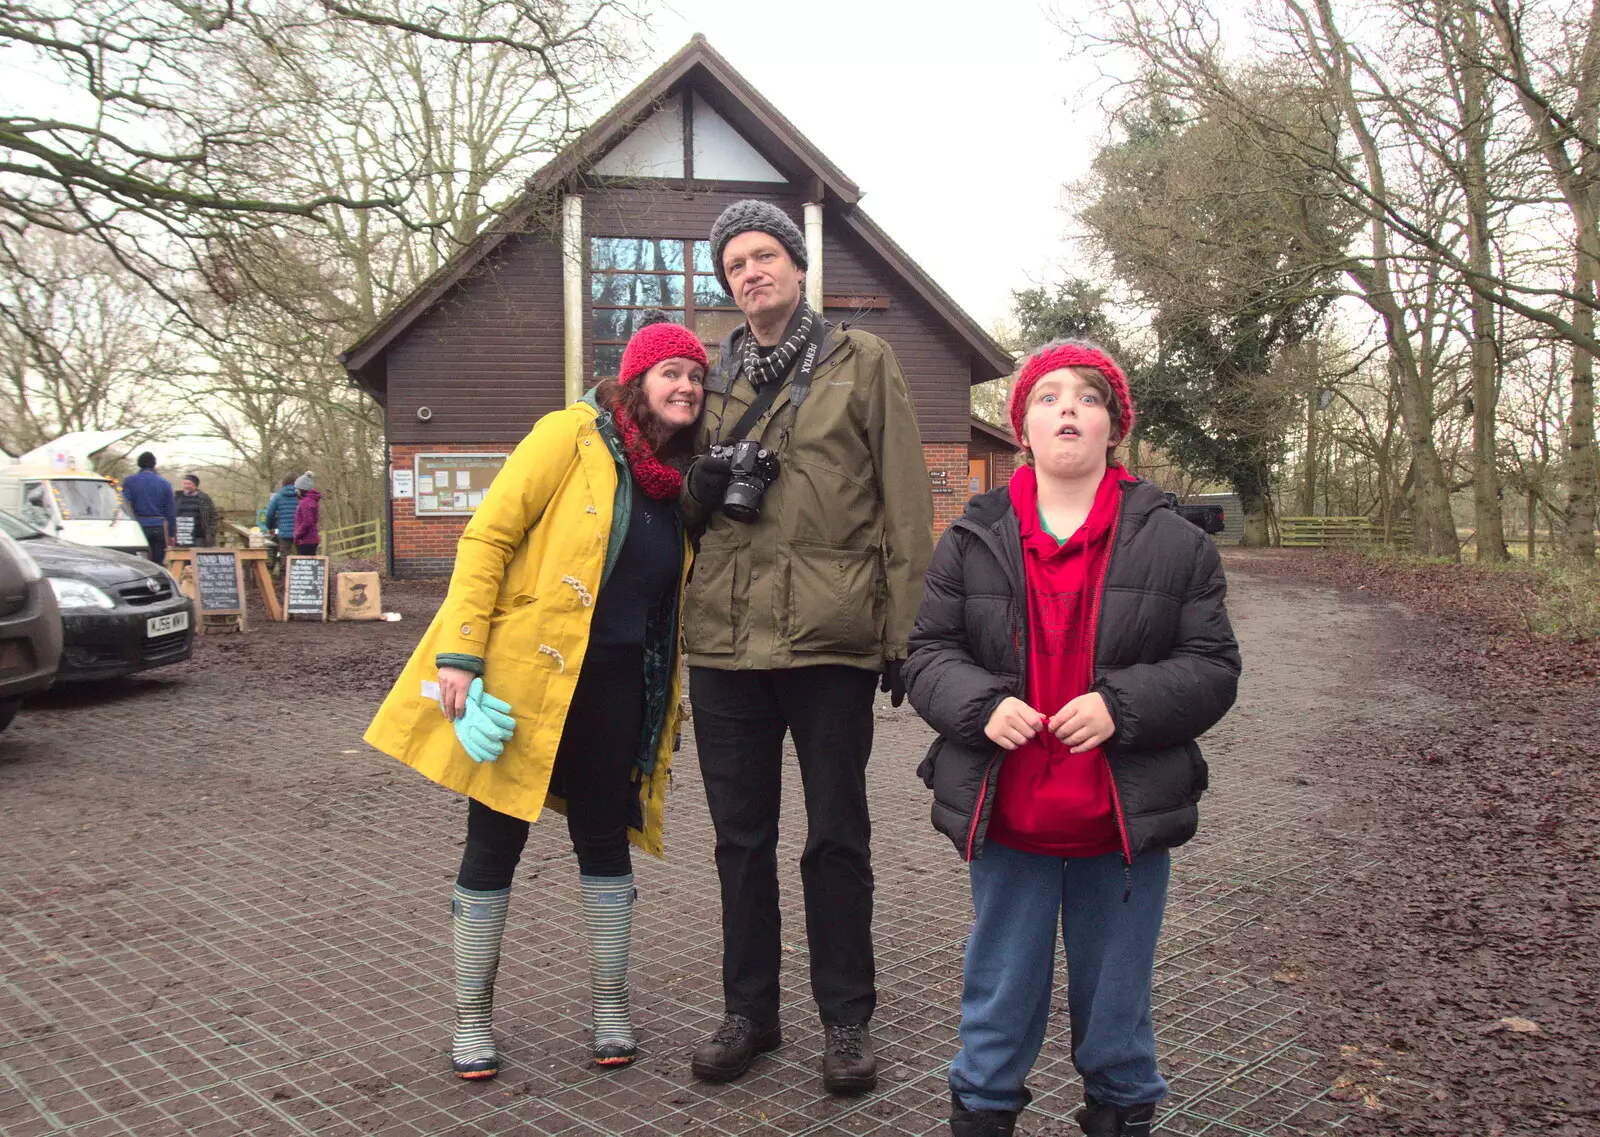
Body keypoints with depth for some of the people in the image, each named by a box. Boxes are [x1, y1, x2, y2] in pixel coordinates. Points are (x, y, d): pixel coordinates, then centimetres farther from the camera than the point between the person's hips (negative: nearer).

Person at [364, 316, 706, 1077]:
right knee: (494, 843, 5)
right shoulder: (574, 434, -6)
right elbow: (487, 537, -11)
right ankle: (472, 1016, 21)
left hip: (612, 688, 5)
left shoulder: (680, 480, 11)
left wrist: (665, 711, 13)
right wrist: (459, 656, -18)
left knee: (605, 840, 11)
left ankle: (610, 1005, 26)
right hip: (522, 677, -5)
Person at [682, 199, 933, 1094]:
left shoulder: (863, 362, 3)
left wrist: (904, 626, -7)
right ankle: (750, 1010, 27)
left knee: (837, 837, 7)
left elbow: (905, 502, -1)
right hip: (725, 639, 4)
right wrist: (704, 487, -2)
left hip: (831, 635, -4)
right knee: (741, 836, 12)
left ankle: (847, 1018, 21)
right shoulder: (714, 376, 15)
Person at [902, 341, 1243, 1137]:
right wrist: (981, 704, -17)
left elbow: (1212, 668, -2)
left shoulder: (1174, 543, 0)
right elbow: (928, 654, 3)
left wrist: (1122, 704, -18)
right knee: (1001, 990, 15)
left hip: (1127, 820, 0)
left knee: (1116, 998, 16)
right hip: (1005, 818, 1)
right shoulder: (972, 539, 2)